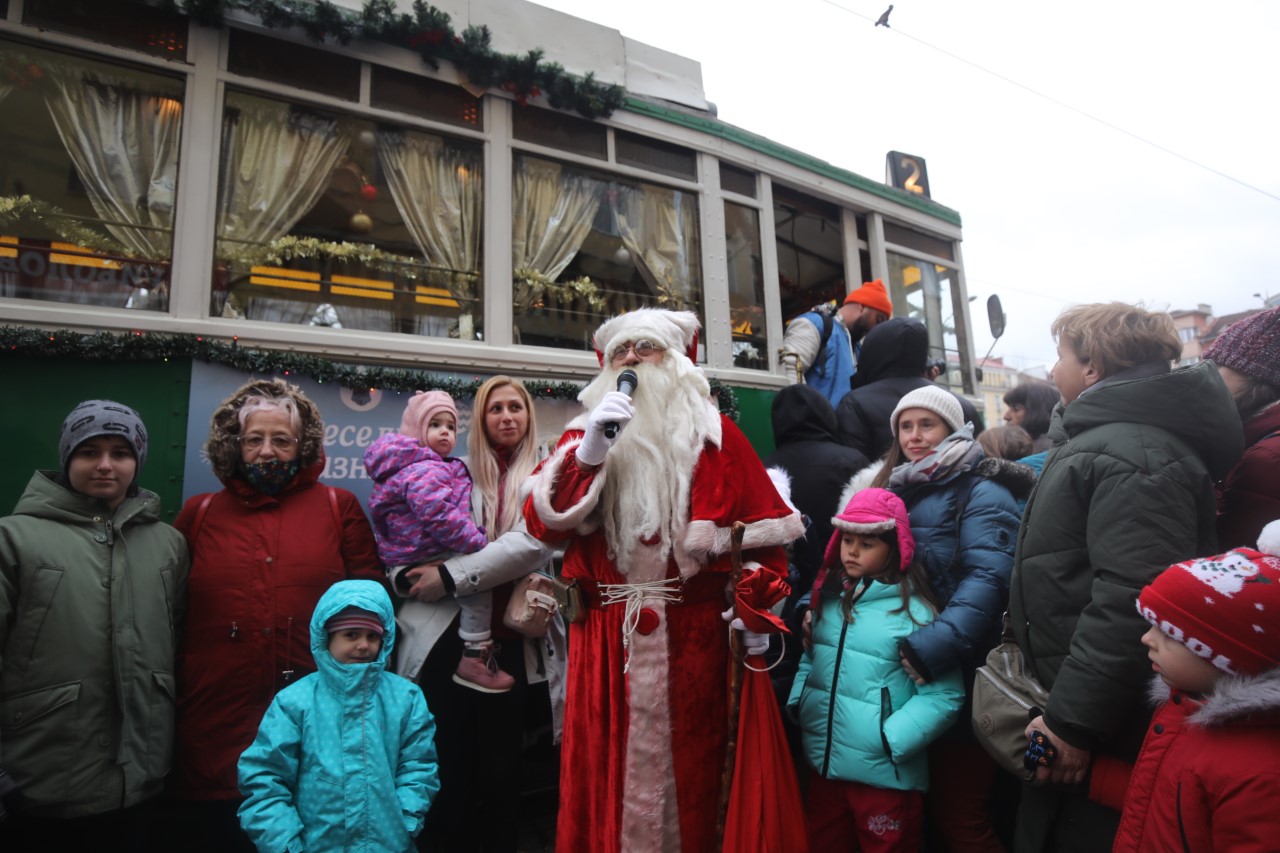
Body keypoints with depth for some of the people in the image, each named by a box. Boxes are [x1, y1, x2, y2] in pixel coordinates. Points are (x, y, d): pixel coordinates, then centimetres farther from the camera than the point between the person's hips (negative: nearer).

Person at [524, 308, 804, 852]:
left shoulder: (715, 435, 5)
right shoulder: (581, 437, 10)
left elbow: (761, 529, 1)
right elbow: (541, 523, -4)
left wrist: (755, 609, -8)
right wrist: (590, 453, -15)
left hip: (693, 632, -1)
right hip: (607, 635, 1)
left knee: (690, 766, 11)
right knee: (607, 771, 8)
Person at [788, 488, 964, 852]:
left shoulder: (914, 610, -14)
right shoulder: (827, 598, 4)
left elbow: (944, 695, -15)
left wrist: (890, 741, -20)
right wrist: (798, 704, 0)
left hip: (886, 776, -5)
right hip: (823, 766, 6)